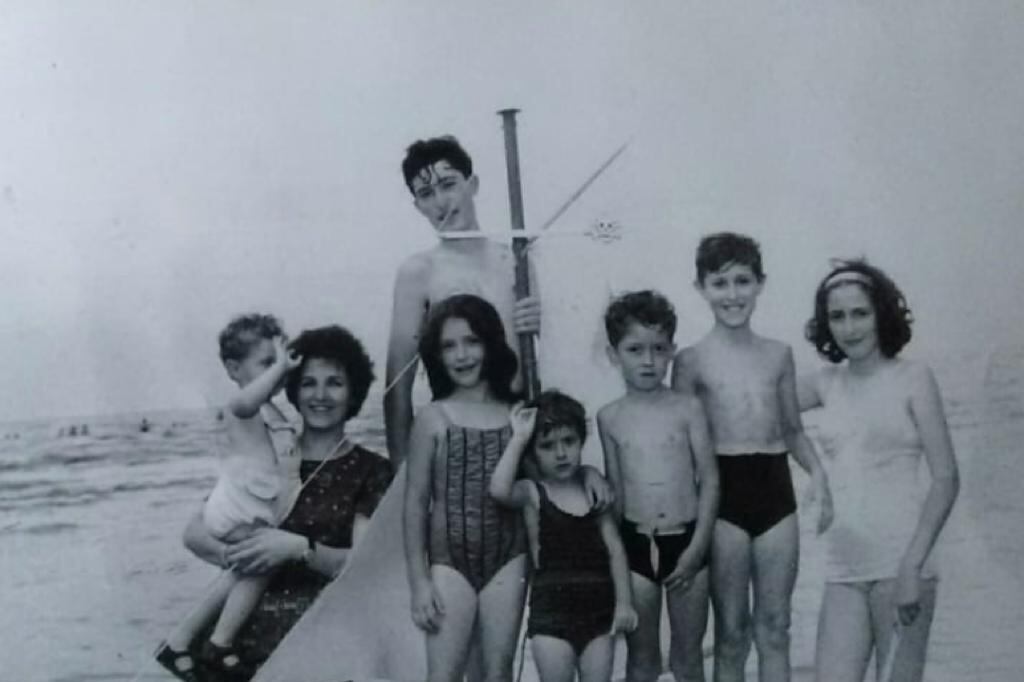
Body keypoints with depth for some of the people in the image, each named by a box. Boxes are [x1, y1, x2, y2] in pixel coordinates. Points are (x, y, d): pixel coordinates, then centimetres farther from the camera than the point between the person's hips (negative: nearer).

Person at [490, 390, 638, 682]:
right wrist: (519, 438, -21)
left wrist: (624, 602, -1)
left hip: (598, 607, 3)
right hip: (551, 607, -3)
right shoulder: (532, 493, -4)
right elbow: (499, 490, -28)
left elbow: (615, 550, 5)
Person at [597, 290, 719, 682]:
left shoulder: (688, 409, -3)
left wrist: (697, 547, -8)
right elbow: (615, 488, 7)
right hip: (636, 545, 1)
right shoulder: (610, 417, 1)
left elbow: (709, 480, -3)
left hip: (686, 541, 0)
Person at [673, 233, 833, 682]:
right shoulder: (692, 360, -2)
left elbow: (793, 429, 15)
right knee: (731, 632, 5)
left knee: (774, 628, 8)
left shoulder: (779, 354, 8)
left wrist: (817, 473, -2)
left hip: (775, 488, 3)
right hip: (723, 493, -3)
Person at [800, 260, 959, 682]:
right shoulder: (827, 384, 10)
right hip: (842, 569, 3)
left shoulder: (912, 378, 0)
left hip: (899, 562, -3)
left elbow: (946, 479, -6)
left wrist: (912, 564, -13)